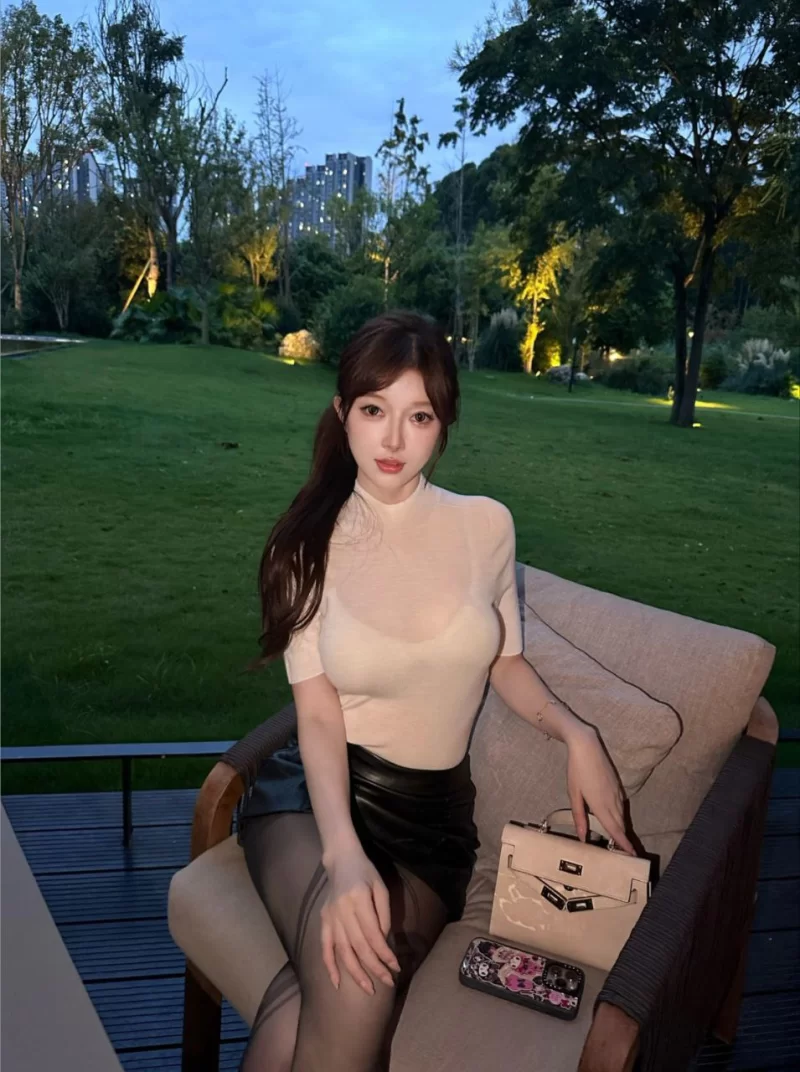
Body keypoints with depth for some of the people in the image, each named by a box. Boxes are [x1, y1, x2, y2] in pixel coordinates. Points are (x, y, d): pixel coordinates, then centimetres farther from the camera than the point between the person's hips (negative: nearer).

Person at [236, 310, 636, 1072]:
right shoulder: (310, 544, -4)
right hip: (314, 793, 0)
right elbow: (318, 716, -9)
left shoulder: (485, 526, -1)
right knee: (352, 997, -29)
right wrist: (344, 853, -25)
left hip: (431, 811, 1)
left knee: (319, 1003, -26)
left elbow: (504, 662, 13)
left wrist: (577, 734, -5)